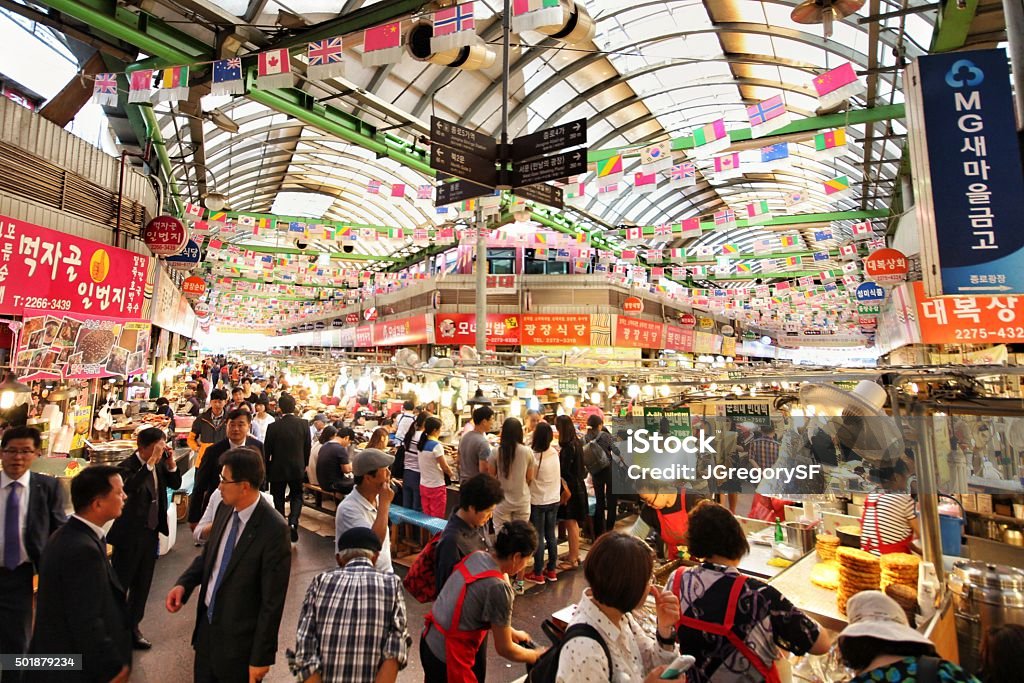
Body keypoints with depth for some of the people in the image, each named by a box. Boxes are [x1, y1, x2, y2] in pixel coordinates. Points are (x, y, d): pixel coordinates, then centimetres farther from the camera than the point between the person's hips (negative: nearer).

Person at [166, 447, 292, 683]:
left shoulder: (274, 530, -28)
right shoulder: (225, 509, -5)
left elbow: (273, 600, -21)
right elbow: (208, 555, 12)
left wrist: (261, 656, -15)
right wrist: (183, 583, -6)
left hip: (239, 639, -7)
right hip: (206, 623, 7)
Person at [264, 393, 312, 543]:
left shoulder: (273, 427, -14)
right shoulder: (304, 424, -11)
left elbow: (267, 450, -5)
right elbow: (307, 447, -2)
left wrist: (267, 469, 10)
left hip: (277, 469, -1)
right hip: (297, 468, 1)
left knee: (278, 498, 17)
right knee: (297, 496, 15)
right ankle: (293, 522, -6)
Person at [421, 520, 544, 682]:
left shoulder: (476, 556, -4)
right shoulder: (498, 588, -25)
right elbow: (504, 649, -10)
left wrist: (511, 632, 20)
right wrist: (537, 656, 6)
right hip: (448, 655, -8)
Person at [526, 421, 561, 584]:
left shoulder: (533, 455, -21)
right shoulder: (554, 453, -5)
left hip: (538, 501, -5)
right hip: (554, 500, 5)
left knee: (538, 537, 6)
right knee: (551, 535, 15)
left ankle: (538, 574, 16)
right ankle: (551, 570, 25)